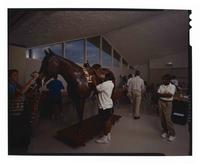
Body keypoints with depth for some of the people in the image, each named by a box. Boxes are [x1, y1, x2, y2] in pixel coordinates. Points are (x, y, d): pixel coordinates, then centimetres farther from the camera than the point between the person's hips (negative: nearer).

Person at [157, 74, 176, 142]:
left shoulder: (172, 86, -7)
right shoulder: (161, 86, 5)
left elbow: (170, 95, -19)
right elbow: (158, 94, -1)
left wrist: (162, 94, -11)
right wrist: (166, 94, -13)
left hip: (168, 103, -4)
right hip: (161, 102, 5)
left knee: (168, 119, -4)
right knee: (162, 118, 10)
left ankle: (172, 134, 12)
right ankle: (165, 131, 26)